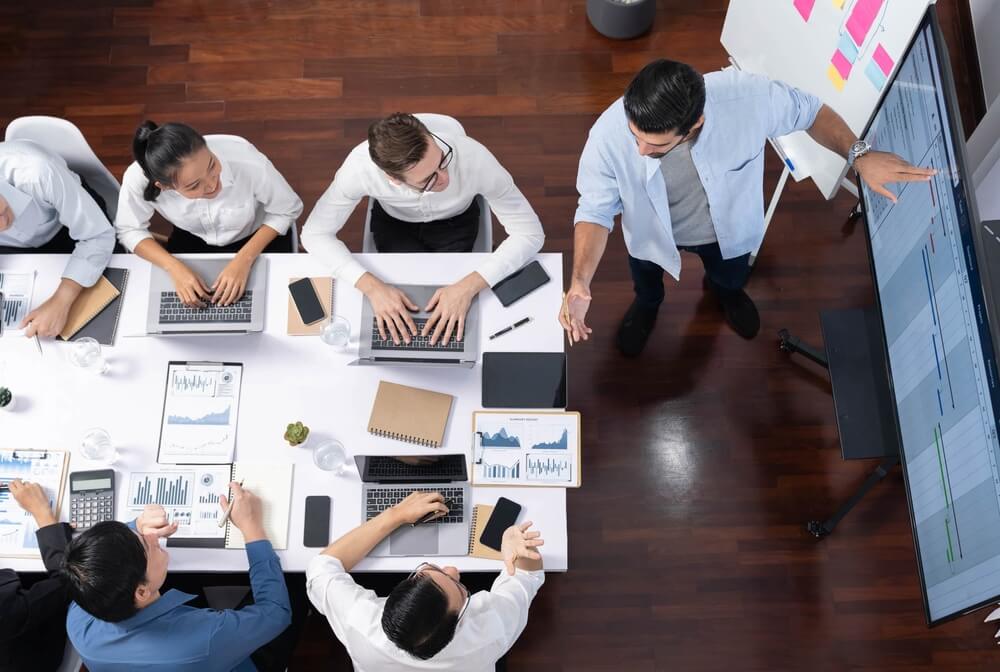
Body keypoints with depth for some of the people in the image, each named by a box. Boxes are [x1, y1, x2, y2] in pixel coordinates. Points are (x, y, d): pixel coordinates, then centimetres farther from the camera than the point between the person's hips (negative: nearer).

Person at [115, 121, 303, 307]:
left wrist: (244, 259, -28)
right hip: (194, 240, 1)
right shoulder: (138, 179, -33)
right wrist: (175, 267, -28)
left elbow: (288, 210, -19)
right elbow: (130, 230, -12)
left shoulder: (246, 160, -38)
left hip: (260, 237, -1)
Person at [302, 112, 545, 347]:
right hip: (394, 223, 1)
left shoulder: (474, 158, -40)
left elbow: (530, 234, -31)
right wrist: (372, 286, -40)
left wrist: (468, 287, -43)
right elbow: (315, 233, -26)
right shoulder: (360, 166, -39)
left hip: (454, 223, 0)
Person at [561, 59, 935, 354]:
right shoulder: (609, 135, -43)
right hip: (652, 234, -1)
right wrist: (580, 282, -40)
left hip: (728, 228, 1)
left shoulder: (748, 98, -43)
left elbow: (809, 111, -20)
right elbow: (595, 211, -25)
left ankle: (725, 289, 74)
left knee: (731, 273, 36)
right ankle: (646, 304, 72)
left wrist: (859, 156, -34)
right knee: (646, 274, 34)